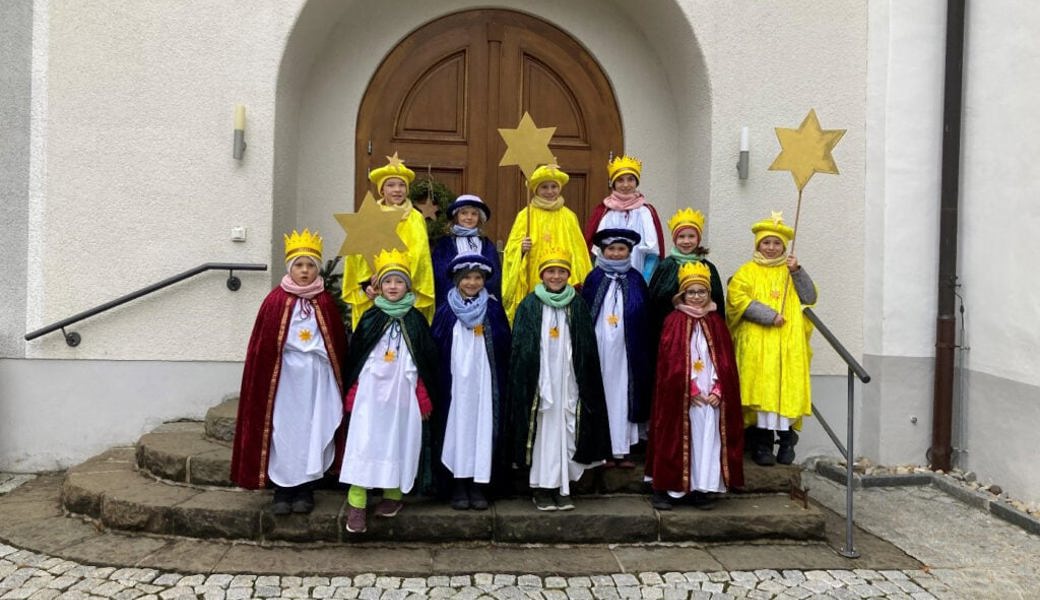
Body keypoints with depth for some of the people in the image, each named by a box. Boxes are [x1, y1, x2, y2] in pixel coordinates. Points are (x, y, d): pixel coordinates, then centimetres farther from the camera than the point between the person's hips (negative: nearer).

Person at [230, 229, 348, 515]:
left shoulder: (326, 302, 3)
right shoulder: (276, 300, -1)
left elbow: (338, 344, 6)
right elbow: (261, 346, -1)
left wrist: (339, 378, 2)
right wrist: (264, 382, -4)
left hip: (317, 379, 1)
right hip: (284, 376, -1)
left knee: (313, 431, 4)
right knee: (283, 431, 3)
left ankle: (306, 490, 18)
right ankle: (282, 490, 15)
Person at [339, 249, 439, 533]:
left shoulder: (416, 319, 4)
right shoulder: (370, 318, 5)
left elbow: (428, 360, 5)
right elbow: (354, 356, 8)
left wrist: (425, 399, 3)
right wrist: (352, 394, 5)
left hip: (403, 393, 0)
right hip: (371, 391, 0)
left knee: (398, 442, 6)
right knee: (363, 443, -6)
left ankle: (393, 494, 23)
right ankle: (356, 504, -3)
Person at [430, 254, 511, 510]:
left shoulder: (493, 308, 5)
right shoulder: (446, 310, 4)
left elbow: (504, 346, 5)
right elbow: (435, 347, 3)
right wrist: (439, 379, -2)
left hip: (484, 381, 0)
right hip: (455, 381, 0)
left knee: (482, 426, 0)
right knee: (457, 427, 1)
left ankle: (477, 485, 10)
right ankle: (458, 485, 11)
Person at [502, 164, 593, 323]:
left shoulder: (568, 216, 8)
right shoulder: (525, 215, 3)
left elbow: (577, 251, 11)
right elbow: (512, 249, 4)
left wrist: (580, 283, 5)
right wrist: (522, 249, -17)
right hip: (532, 285, -1)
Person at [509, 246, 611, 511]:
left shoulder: (578, 306, 7)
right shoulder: (529, 306, 1)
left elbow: (587, 350, 7)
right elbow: (520, 349, 0)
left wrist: (585, 384, 1)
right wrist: (524, 384, -7)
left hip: (568, 382, 2)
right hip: (539, 382, -2)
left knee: (566, 430, 3)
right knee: (543, 431, 1)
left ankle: (563, 486, 15)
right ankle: (542, 488, 12)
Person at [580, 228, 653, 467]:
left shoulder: (635, 279, 7)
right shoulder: (594, 278, 3)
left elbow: (644, 317, 6)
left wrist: (642, 350, 0)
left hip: (626, 349, 1)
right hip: (599, 347, -1)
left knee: (624, 394, 4)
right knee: (601, 393, 0)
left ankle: (622, 449, 11)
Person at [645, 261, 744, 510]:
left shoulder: (716, 322, 10)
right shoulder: (674, 321, -1)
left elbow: (726, 361, 6)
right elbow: (669, 361, -7)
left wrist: (718, 391, -5)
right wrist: (690, 390, -11)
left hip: (712, 397, 3)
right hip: (680, 396, -3)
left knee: (707, 440, 3)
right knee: (678, 440, -1)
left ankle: (699, 489, 12)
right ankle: (665, 489, 7)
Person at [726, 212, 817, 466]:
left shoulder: (790, 271, 18)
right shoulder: (748, 271, 8)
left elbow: (810, 298, 7)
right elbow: (737, 298, -8)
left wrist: (797, 271, -6)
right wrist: (769, 316, -14)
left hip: (789, 343, 3)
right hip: (757, 344, -3)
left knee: (787, 389, -2)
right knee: (761, 389, -7)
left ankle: (786, 441, 8)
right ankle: (761, 445, -1)